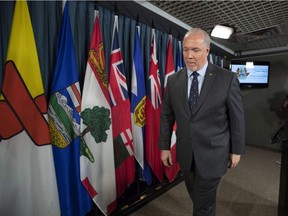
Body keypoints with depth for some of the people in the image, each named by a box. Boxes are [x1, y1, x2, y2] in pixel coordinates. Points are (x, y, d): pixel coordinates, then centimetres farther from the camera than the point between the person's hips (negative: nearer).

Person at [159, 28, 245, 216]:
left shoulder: (228, 79, -10)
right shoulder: (173, 80, -2)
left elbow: (237, 117, -3)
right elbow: (166, 117, 2)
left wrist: (236, 150, 1)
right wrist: (164, 147, 4)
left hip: (213, 154, -3)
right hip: (185, 154, 4)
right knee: (199, 199, 22)